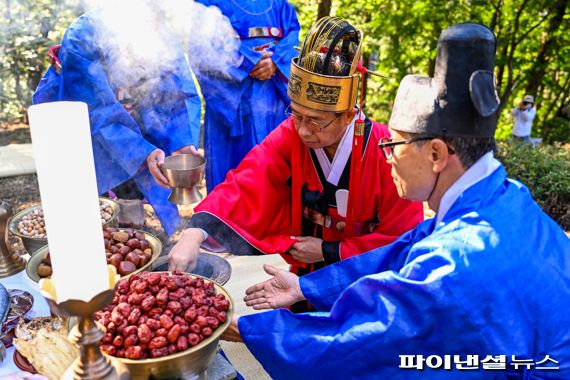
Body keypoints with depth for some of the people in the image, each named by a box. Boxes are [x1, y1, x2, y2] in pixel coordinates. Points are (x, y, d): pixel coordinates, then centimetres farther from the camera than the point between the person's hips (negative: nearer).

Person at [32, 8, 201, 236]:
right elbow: (100, 113, -35)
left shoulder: (162, 37, -20)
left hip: (128, 114, 3)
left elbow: (183, 92, -21)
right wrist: (143, 153, -47)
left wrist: (183, 143, -38)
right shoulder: (81, 39, -31)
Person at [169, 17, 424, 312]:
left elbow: (402, 237, -14)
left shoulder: (385, 152, -22)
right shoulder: (289, 136, -15)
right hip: (304, 277, 2)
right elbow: (245, 186, -26)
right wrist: (195, 232, -42)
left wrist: (328, 252, -16)